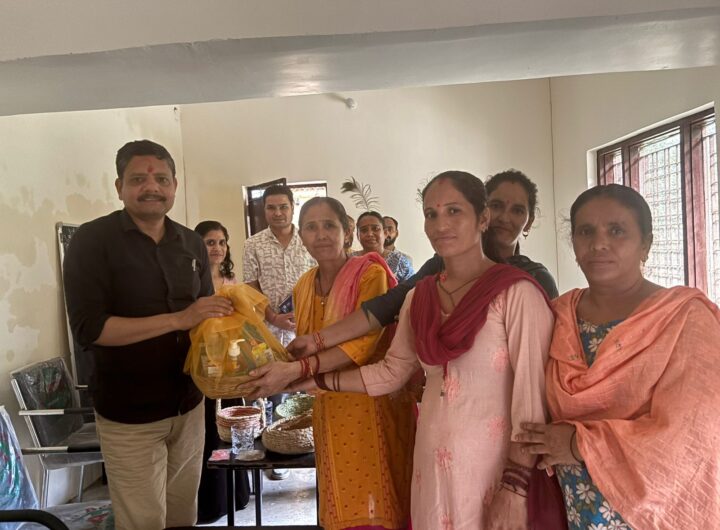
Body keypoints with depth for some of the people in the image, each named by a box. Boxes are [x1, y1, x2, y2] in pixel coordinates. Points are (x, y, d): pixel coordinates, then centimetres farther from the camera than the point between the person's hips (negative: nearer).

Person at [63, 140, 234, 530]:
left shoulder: (192, 243, 5)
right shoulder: (92, 241, -11)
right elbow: (88, 328, -19)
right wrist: (178, 320, -25)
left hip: (189, 403, 5)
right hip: (128, 414, -5)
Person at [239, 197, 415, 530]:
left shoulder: (370, 273, -11)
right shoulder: (304, 286, 9)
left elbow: (363, 343, -22)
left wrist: (297, 370, -31)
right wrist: (277, 369, 0)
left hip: (371, 405, -5)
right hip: (328, 409, 6)